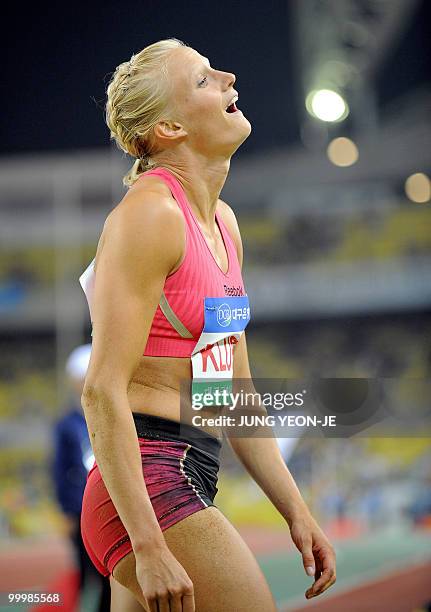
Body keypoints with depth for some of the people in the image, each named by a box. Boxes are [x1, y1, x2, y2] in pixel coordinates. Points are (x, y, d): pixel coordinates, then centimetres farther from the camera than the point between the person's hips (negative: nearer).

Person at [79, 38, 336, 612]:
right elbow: (103, 392, -19)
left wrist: (296, 511, 18)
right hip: (150, 487, -9)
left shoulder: (223, 222, 15)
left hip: (188, 485, 9)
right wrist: (150, 548, -25)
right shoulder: (149, 214, -13)